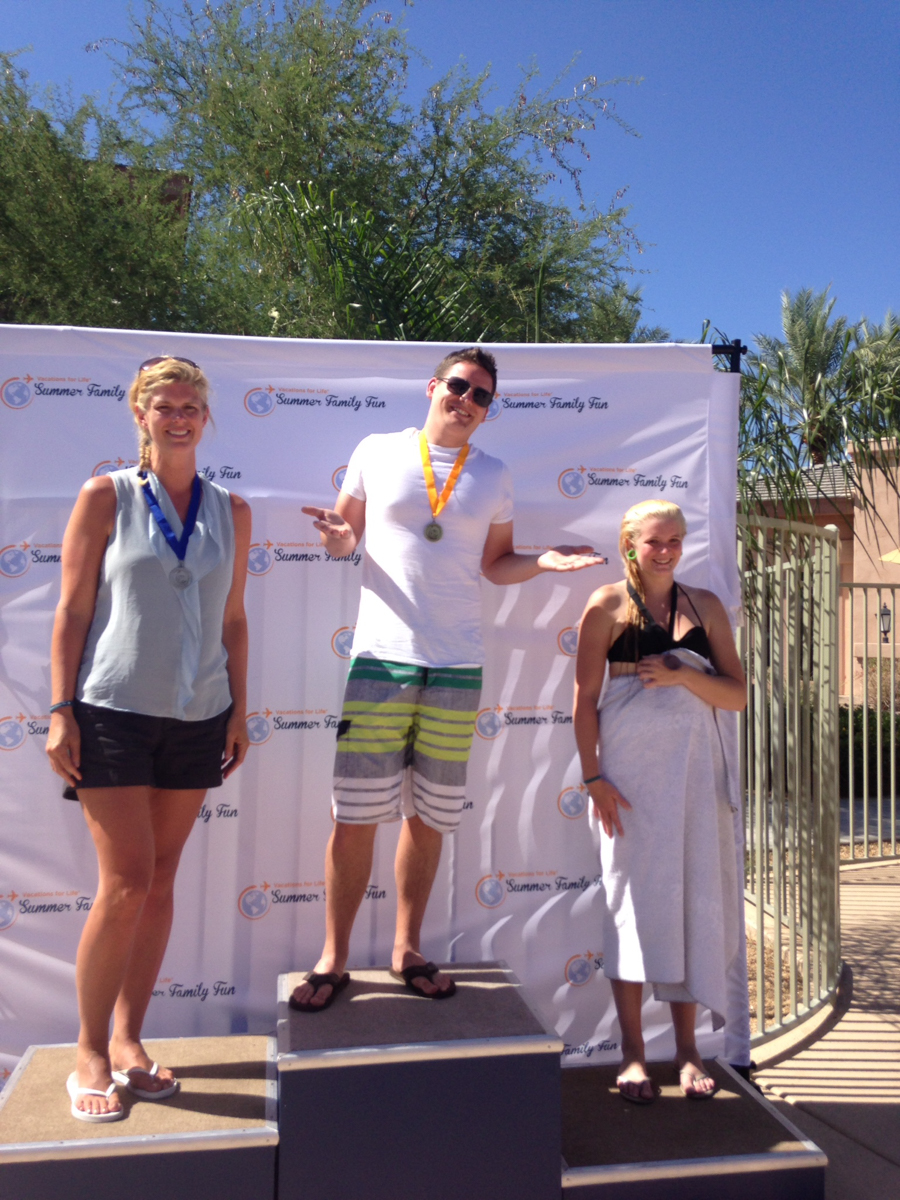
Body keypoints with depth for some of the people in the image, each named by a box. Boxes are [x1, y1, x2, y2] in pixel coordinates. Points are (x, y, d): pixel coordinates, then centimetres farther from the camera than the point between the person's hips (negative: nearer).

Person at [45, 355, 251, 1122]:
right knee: (126, 884, -4)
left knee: (161, 882, 10)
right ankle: (89, 1053, 16)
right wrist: (61, 709, -7)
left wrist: (239, 711, 7)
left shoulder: (231, 512, 9)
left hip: (197, 716, 4)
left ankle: (128, 1040, 26)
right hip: (113, 710, -3)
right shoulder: (106, 497, -1)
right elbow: (72, 610, -2)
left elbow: (233, 621, 11)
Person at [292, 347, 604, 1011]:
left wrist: (544, 561, -2)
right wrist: (339, 537, -12)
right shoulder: (378, 452, 6)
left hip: (459, 665, 2)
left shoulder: (494, 475, 12)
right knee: (357, 814, -1)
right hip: (382, 657, -2)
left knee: (429, 817, 9)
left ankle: (408, 950, 25)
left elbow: (495, 563, 16)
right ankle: (334, 958, 15)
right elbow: (347, 533, 10)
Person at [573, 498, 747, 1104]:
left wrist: (682, 675, -12)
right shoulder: (608, 606, 1)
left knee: (694, 900, 6)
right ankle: (633, 1054, 16)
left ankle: (688, 1050, 21)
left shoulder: (705, 605, 9)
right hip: (629, 769, -3)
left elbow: (738, 695, 5)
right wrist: (594, 777, -9)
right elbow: (585, 698, -2)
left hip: (694, 768, 3)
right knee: (632, 899, 2)